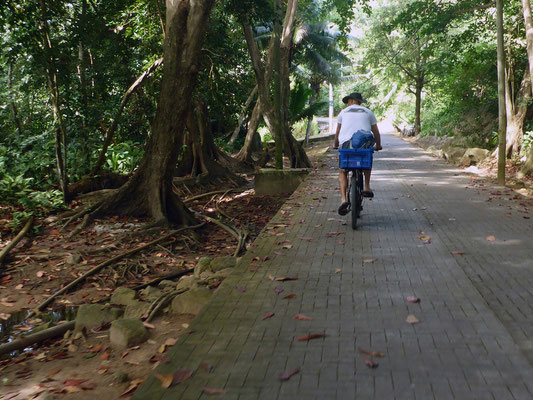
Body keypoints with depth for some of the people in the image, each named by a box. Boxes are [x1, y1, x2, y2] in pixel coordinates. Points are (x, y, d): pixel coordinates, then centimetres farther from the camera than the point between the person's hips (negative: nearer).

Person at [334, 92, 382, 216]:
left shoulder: (343, 112, 19)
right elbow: (376, 132, 22)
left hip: (346, 143, -1)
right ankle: (367, 187, 16)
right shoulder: (368, 112, 20)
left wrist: (336, 145, 39)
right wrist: (378, 145, 38)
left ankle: (343, 200, -9)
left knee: (342, 172, 11)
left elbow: (337, 132, 23)